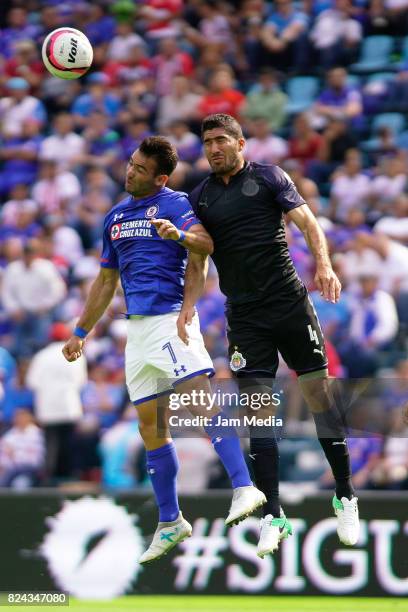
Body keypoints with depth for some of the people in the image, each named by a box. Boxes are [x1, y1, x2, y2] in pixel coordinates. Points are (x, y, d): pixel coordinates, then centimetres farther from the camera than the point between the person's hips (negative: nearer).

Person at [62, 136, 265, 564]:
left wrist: (181, 235, -41)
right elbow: (105, 281, 27)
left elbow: (206, 246, -20)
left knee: (199, 396, -24)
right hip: (137, 327, 7)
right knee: (150, 425, 6)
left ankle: (244, 488, -31)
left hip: (172, 316, -7)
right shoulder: (115, 217, 18)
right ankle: (170, 523, 12)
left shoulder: (174, 203, -2)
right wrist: (81, 332, 28)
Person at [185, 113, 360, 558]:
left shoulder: (267, 177, 3)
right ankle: (273, 517, -1)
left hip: (290, 301, -2)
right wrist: (187, 304, -5)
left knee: (318, 392, -2)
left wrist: (323, 264, -22)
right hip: (244, 317, 2)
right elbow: (196, 257, 11)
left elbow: (306, 221, -5)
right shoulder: (200, 197, 10)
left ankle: (345, 498, 9)